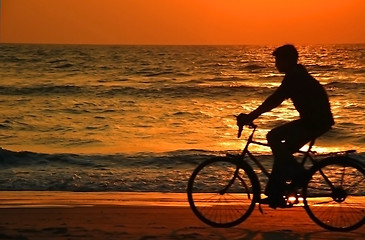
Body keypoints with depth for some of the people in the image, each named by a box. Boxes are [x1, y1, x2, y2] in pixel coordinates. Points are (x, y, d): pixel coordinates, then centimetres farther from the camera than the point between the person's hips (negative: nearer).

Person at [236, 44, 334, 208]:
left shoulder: (295, 77, -15)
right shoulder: (297, 75, 16)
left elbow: (274, 100, -22)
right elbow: (275, 100, 19)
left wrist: (250, 116, -20)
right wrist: (251, 116, 15)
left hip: (317, 121, -10)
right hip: (314, 119, 10)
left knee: (273, 137, -15)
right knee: (283, 151, 11)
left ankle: (297, 175, -8)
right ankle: (275, 196, 13)